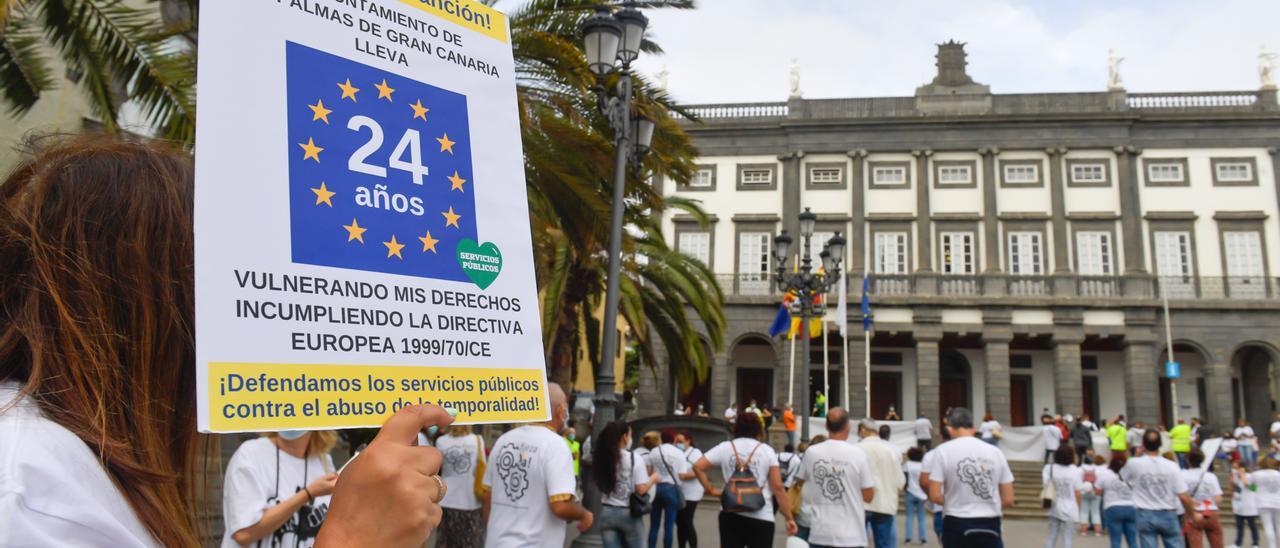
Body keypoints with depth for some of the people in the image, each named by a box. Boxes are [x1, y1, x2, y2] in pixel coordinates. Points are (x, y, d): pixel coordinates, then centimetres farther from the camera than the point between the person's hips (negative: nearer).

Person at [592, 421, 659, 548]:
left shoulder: (601, 458, 1)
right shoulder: (634, 458, -11)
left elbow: (600, 484, 11)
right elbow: (641, 490, -14)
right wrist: (653, 479, 6)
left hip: (607, 513, 3)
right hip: (629, 513, -3)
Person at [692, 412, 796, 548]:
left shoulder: (725, 447, 5)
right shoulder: (766, 450, 2)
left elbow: (698, 466, -3)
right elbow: (778, 487, -3)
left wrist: (711, 489, 6)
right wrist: (789, 518, 0)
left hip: (731, 515, 1)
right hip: (761, 518, -1)